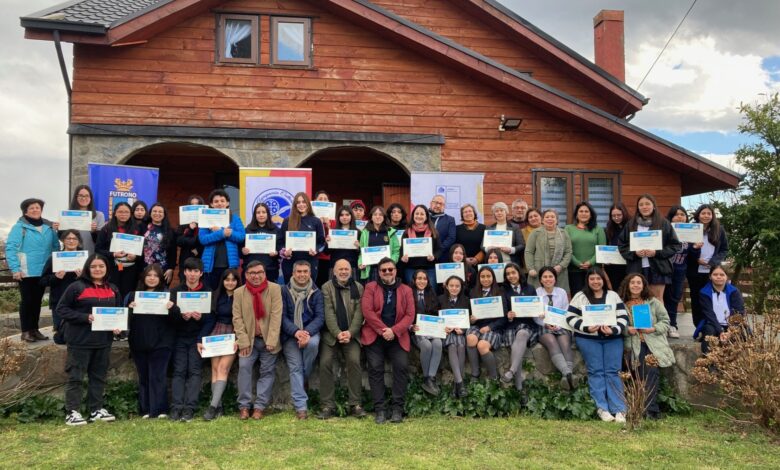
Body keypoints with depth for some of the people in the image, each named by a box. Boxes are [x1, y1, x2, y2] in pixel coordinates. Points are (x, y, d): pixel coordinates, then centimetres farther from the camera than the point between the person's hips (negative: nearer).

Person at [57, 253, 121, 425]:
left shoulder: (113, 289, 10)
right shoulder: (77, 287, -8)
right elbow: (61, 309, -9)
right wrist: (85, 317, -19)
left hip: (103, 341, 6)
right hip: (80, 340, -5)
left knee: (99, 376, 12)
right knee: (75, 376, 0)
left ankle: (97, 409, 21)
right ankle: (72, 412, 7)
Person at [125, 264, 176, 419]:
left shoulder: (167, 294, 3)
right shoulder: (133, 295, 10)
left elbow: (175, 320, -3)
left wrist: (172, 308, -23)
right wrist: (129, 308, -14)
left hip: (160, 343, -3)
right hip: (139, 343, 3)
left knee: (158, 376, -4)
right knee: (143, 377, 9)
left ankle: (159, 410, -2)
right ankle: (145, 410, 16)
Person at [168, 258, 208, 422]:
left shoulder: (207, 292, 7)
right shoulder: (175, 291, 10)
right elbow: (171, 312, -2)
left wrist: (201, 317, -21)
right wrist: (181, 315, -23)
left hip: (198, 337, -1)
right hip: (180, 336, 1)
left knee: (194, 371, -6)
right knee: (179, 371, -4)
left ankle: (189, 408, -9)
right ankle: (176, 407, -6)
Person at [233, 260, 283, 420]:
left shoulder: (275, 289, -4)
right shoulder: (239, 292, 3)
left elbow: (276, 315, -9)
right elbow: (237, 318, -2)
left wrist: (271, 340, -15)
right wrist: (243, 341, -11)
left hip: (268, 340, -1)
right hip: (249, 340, 1)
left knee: (267, 371, -1)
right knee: (244, 366, -12)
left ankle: (260, 406, 6)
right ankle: (244, 406, -2)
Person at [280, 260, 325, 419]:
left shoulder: (316, 293, 4)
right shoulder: (284, 291, 2)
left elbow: (320, 317, -4)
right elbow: (282, 316, -3)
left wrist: (307, 333, -22)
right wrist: (296, 332, -21)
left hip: (310, 331, 0)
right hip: (290, 335, 0)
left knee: (313, 343, -33)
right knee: (295, 368, -12)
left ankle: (305, 379, -9)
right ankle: (300, 407, -10)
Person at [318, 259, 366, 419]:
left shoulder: (358, 288, 5)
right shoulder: (326, 287, 1)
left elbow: (359, 312, -2)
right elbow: (328, 312, -7)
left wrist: (350, 332, -15)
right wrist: (337, 333, -18)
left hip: (351, 333, 0)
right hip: (331, 333, 0)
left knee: (354, 361, -17)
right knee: (325, 362, -12)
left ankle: (355, 404, -8)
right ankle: (328, 406, -4)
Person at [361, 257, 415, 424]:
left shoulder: (406, 290, 11)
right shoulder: (370, 287, 7)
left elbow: (409, 315, 2)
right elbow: (367, 311, -5)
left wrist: (393, 331, -12)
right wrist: (383, 330, -13)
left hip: (397, 337, 1)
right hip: (374, 335, -1)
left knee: (402, 366, -16)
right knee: (376, 368, -12)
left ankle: (397, 408, -6)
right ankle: (379, 409, -5)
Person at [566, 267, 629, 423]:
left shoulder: (613, 295, 13)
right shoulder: (580, 296, 8)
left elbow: (623, 317, 6)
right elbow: (570, 317, 1)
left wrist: (614, 330, -12)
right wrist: (586, 328, -13)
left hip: (612, 338, 1)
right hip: (588, 338, -1)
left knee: (613, 371, -7)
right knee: (596, 371, -8)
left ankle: (619, 410, -7)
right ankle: (602, 408, -7)